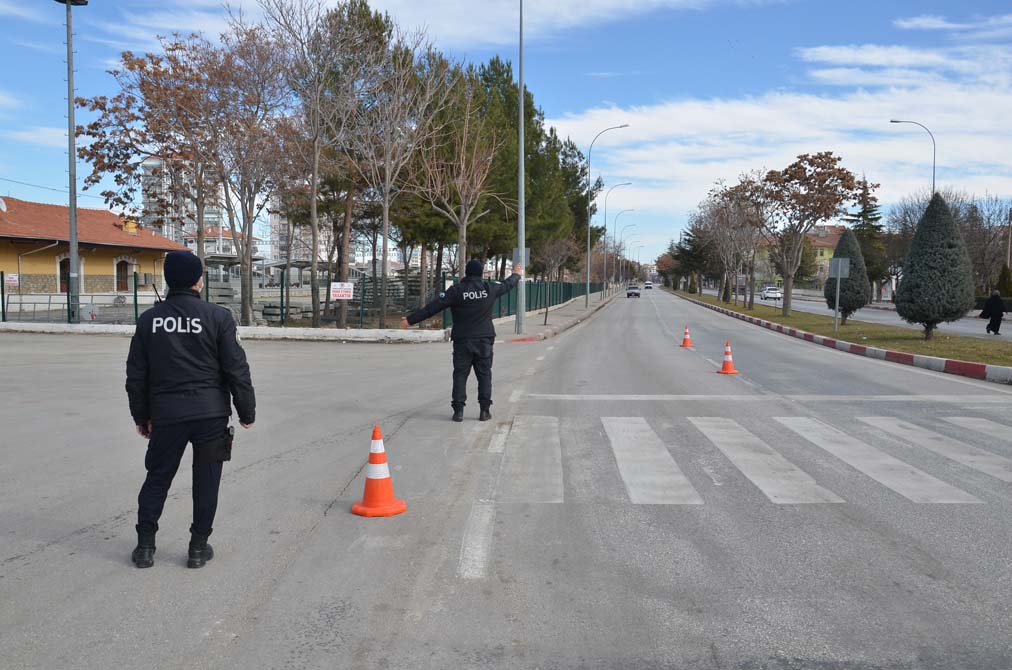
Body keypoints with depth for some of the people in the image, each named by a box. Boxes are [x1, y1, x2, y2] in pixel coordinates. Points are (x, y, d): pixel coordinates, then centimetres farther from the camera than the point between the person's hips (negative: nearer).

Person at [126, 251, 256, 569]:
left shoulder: (149, 319, 3)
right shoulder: (218, 317, -7)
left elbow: (136, 375, 8)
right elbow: (237, 370, -6)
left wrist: (141, 416, 19)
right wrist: (246, 411, 3)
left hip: (166, 414, 3)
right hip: (210, 412, -2)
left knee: (157, 478, 16)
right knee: (206, 481, 9)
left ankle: (145, 546, 18)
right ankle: (199, 547, 15)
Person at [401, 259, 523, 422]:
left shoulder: (456, 290, -7)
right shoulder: (490, 289, 1)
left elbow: (432, 308, -10)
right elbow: (506, 286, 22)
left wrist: (410, 320, -5)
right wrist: (517, 274, 44)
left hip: (462, 341, -2)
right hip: (484, 340, 2)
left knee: (460, 374, 4)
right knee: (484, 375, 9)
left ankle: (458, 410, 1)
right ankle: (484, 410, 8)